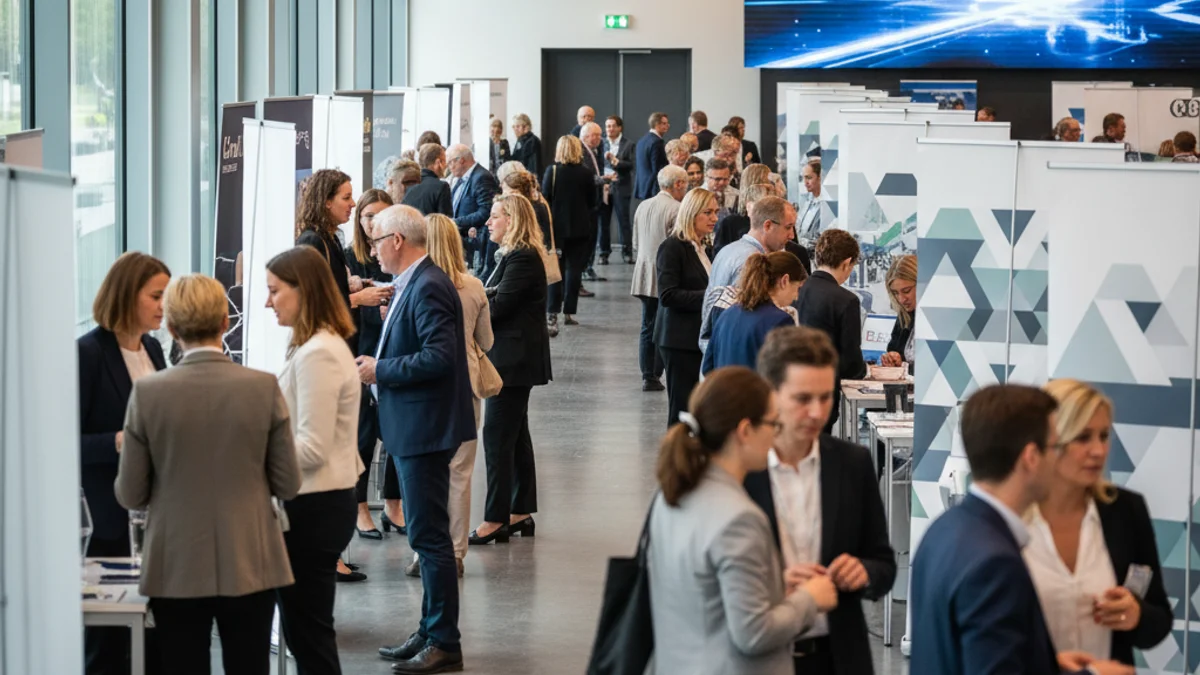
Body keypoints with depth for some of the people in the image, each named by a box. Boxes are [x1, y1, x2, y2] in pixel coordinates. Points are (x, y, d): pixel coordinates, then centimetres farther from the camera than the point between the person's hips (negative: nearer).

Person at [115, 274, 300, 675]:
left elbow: (129, 495, -3)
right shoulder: (264, 388, -8)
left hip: (176, 570, -1)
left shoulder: (148, 393, -9)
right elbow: (287, 485, -2)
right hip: (250, 566, 1)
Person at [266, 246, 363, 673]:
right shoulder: (322, 346, 13)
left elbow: (312, 448, -21)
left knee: (308, 632, -3)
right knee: (305, 629, 14)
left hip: (314, 508, -10)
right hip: (317, 501, 10)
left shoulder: (317, 354, -18)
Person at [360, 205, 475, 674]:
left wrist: (381, 369, -18)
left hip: (424, 428, -11)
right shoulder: (414, 284, 14)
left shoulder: (427, 288, -18)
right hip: (412, 428, 11)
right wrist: (379, 365, 9)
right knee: (427, 534, 16)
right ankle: (432, 632, 24)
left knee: (429, 535, -6)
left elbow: (439, 357, -26)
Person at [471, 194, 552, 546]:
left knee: (497, 435, -9)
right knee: (514, 434, 14)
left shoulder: (522, 259, -16)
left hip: (514, 358, -11)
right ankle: (521, 512, 20)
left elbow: (497, 307, -20)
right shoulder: (514, 255, 17)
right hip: (512, 356, 11)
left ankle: (496, 518, -7)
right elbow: (497, 302, 14)